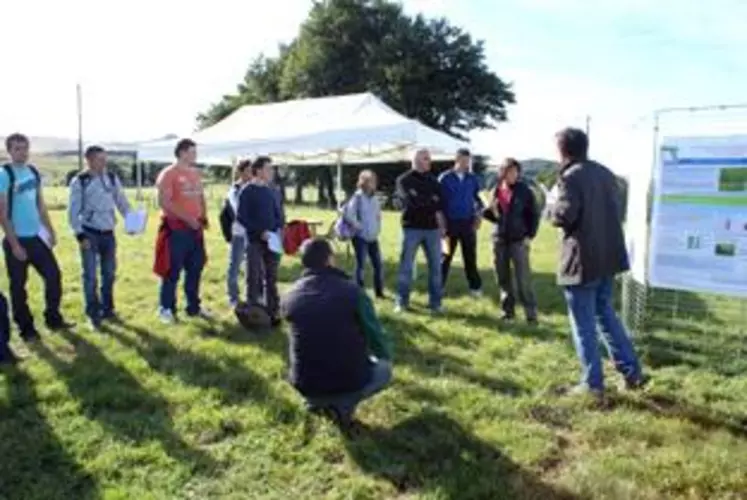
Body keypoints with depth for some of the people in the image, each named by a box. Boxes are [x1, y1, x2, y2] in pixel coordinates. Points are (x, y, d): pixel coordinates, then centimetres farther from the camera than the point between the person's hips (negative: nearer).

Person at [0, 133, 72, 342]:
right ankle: (26, 328, 17)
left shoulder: (34, 172, 7)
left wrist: (50, 230, 13)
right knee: (18, 285, 5)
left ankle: (53, 318, 22)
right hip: (17, 240, -6)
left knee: (53, 274, 7)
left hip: (37, 236, 6)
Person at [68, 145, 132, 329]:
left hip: (108, 233, 4)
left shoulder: (112, 178, 4)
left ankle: (107, 309, 26)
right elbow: (73, 211, -8)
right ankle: (93, 314, 10)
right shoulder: (80, 181, -9)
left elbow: (122, 202, 9)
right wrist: (80, 235, -14)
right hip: (89, 234, -4)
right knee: (90, 275, -1)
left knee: (109, 273, 12)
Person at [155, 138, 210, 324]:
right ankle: (166, 308, 11)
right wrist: (187, 218, -20)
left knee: (195, 269, 12)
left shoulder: (196, 173, 13)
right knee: (173, 270, -1)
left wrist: (203, 216, 5)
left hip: (195, 228, 7)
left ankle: (194, 307, 23)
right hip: (177, 229, -7)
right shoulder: (168, 174, -8)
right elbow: (164, 202, -15)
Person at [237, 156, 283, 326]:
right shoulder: (247, 191, -5)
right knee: (254, 278, -1)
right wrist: (260, 232, -17)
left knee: (271, 278, 8)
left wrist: (279, 229, -4)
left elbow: (278, 214, 16)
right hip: (255, 241, -5)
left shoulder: (272, 191, 11)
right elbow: (242, 217, -10)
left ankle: (272, 312, 15)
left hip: (272, 240, 5)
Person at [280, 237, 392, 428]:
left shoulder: (289, 297, -3)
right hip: (348, 383, -5)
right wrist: (386, 356, 17)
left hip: (305, 385, 5)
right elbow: (377, 338, -7)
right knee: (384, 368, 26)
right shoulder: (352, 291, -14)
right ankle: (343, 403, 2)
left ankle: (316, 400, 14)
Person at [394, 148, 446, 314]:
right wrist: (431, 201, -3)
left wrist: (442, 224, -2)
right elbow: (411, 201, -13)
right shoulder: (404, 180, 1)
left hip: (432, 228, 3)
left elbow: (440, 204, 9)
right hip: (412, 228, -3)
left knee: (435, 266, 4)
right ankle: (402, 301, 12)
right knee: (406, 266, 2)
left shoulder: (433, 181, 13)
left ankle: (435, 302, 13)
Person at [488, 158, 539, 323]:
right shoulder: (497, 190, 6)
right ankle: (508, 310, 21)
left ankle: (531, 313, 3)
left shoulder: (524, 190, -4)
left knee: (523, 279, -5)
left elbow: (534, 214, -1)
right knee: (503, 278, 9)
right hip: (499, 240, 4)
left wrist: (530, 235, -9)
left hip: (519, 240, -4)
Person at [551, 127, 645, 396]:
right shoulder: (605, 173, 11)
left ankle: (592, 383, 10)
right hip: (608, 256, 8)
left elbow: (564, 215, -23)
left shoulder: (570, 176, -14)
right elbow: (619, 211, 17)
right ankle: (631, 371, 23)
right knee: (606, 314, 21)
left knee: (584, 324, 3)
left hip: (582, 260, -8)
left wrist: (554, 213, -3)